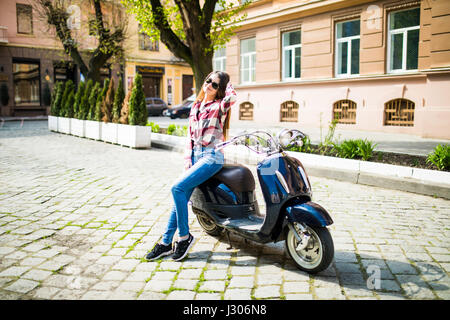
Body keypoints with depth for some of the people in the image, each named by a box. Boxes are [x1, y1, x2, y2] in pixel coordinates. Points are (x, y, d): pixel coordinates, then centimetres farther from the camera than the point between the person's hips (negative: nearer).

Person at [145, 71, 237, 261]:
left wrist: (227, 83, -2)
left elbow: (232, 97, -25)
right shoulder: (196, 106, 17)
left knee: (178, 187, -21)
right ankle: (166, 242, 9)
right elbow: (190, 135, 17)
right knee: (181, 197, 0)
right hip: (195, 155, 6)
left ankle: (184, 236, -7)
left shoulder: (219, 106, -1)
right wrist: (188, 159, 5)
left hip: (212, 156, -6)